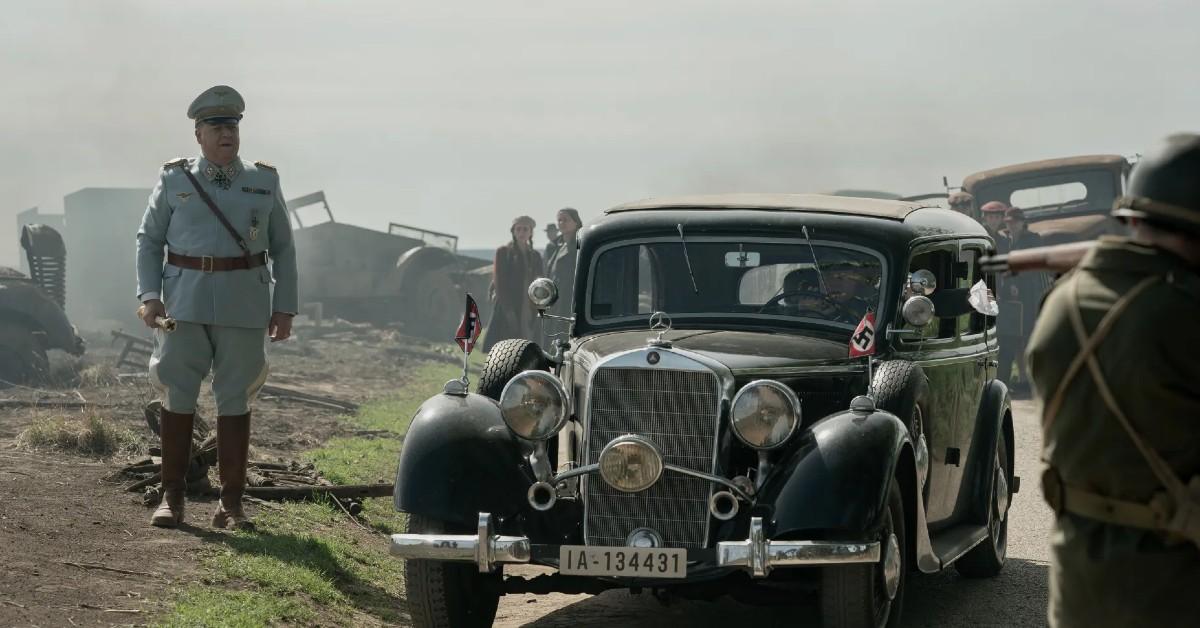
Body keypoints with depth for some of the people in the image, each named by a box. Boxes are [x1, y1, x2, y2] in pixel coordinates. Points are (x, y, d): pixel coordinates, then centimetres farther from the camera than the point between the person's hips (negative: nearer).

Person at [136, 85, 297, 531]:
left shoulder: (264, 182, 7)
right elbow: (149, 239, 8)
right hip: (185, 304, 0)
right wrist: (149, 295, -5)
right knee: (177, 396, -1)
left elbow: (283, 249, 10)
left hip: (244, 306, 0)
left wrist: (285, 307, 4)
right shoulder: (174, 180, 5)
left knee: (235, 399, 1)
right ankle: (172, 498, 7)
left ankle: (231, 503, 6)